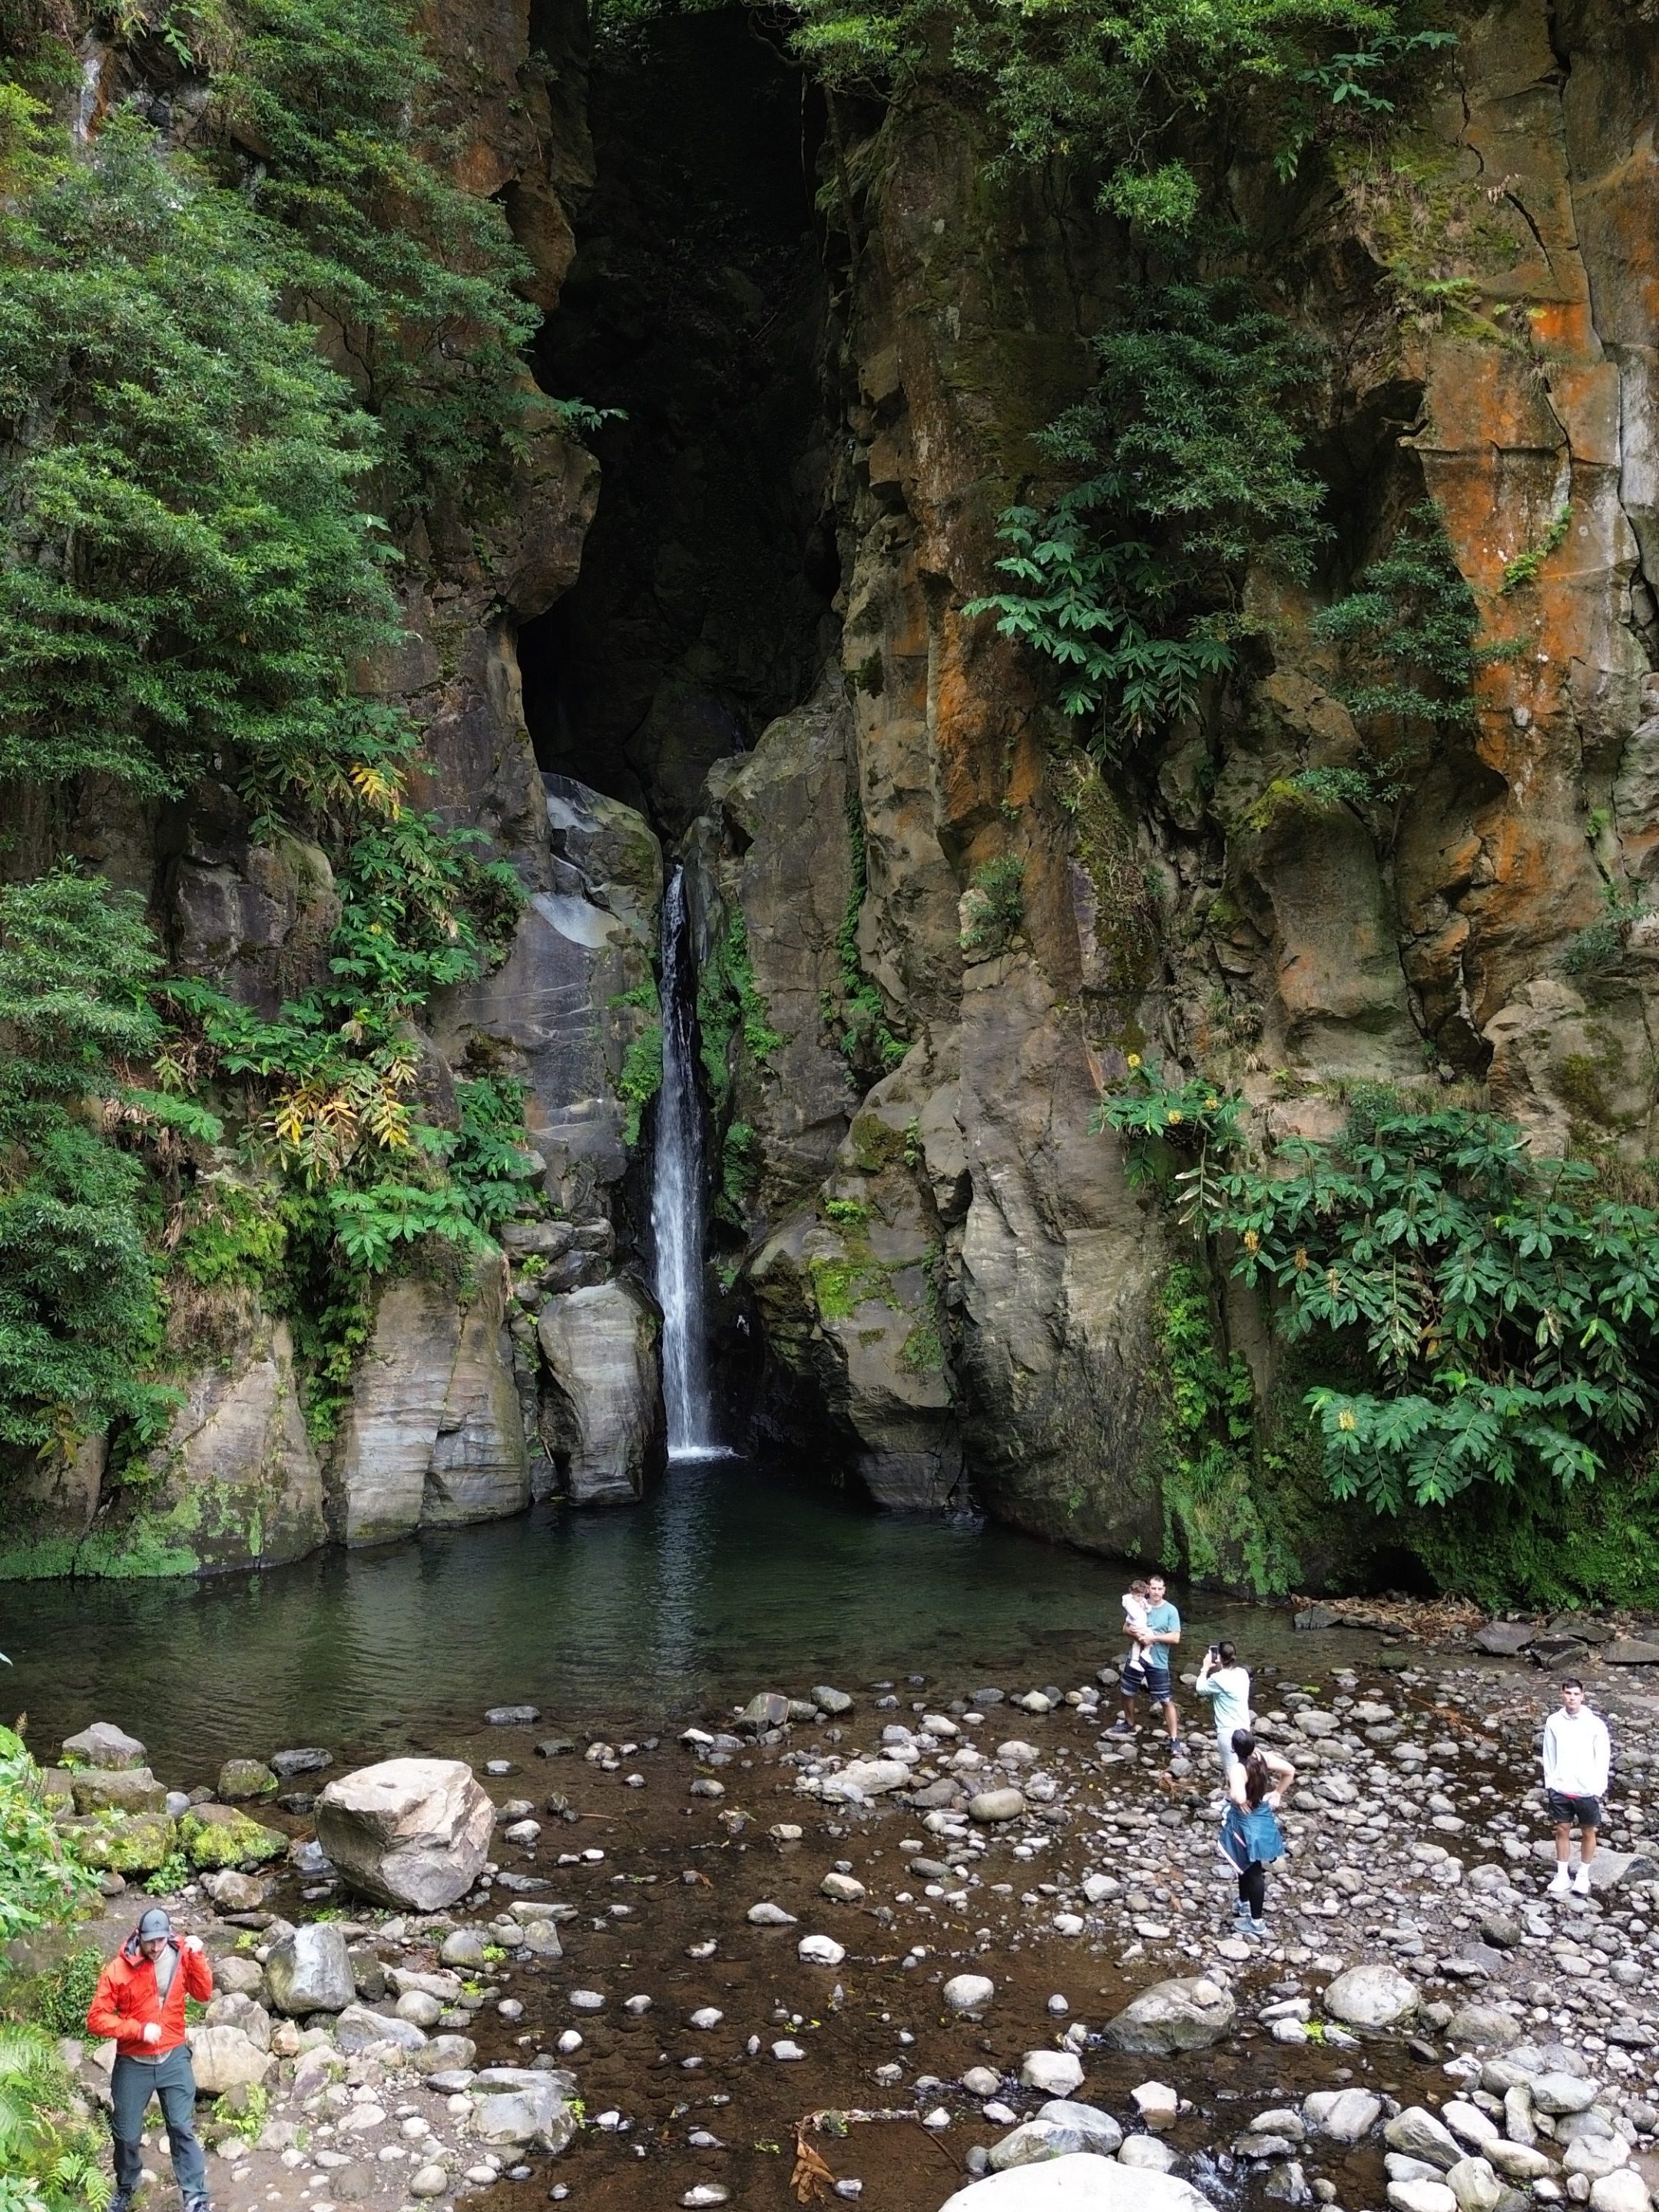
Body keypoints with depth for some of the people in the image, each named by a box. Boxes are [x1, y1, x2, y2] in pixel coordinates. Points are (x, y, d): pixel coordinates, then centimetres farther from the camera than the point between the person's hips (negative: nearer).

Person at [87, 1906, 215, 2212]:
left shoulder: (180, 1956, -9)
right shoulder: (118, 1970, -18)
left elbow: (204, 1993, -5)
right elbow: (96, 2020, -16)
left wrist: (197, 1956, -20)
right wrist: (140, 2029, -24)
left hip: (174, 2057, 1)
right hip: (133, 2063, -1)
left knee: (183, 2129, 3)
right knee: (127, 2134, 14)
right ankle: (126, 2187, 41)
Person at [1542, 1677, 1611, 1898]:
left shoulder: (1595, 1723, -11)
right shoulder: (1554, 1722, -4)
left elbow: (1603, 1757, -5)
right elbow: (1549, 1756, 5)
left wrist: (1599, 1788, -6)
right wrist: (1549, 1783, 5)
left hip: (1587, 1790, -2)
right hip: (1560, 1789, 2)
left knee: (1588, 1833, 11)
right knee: (1562, 1830, 10)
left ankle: (1583, 1875, 28)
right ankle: (1562, 1875, 23)